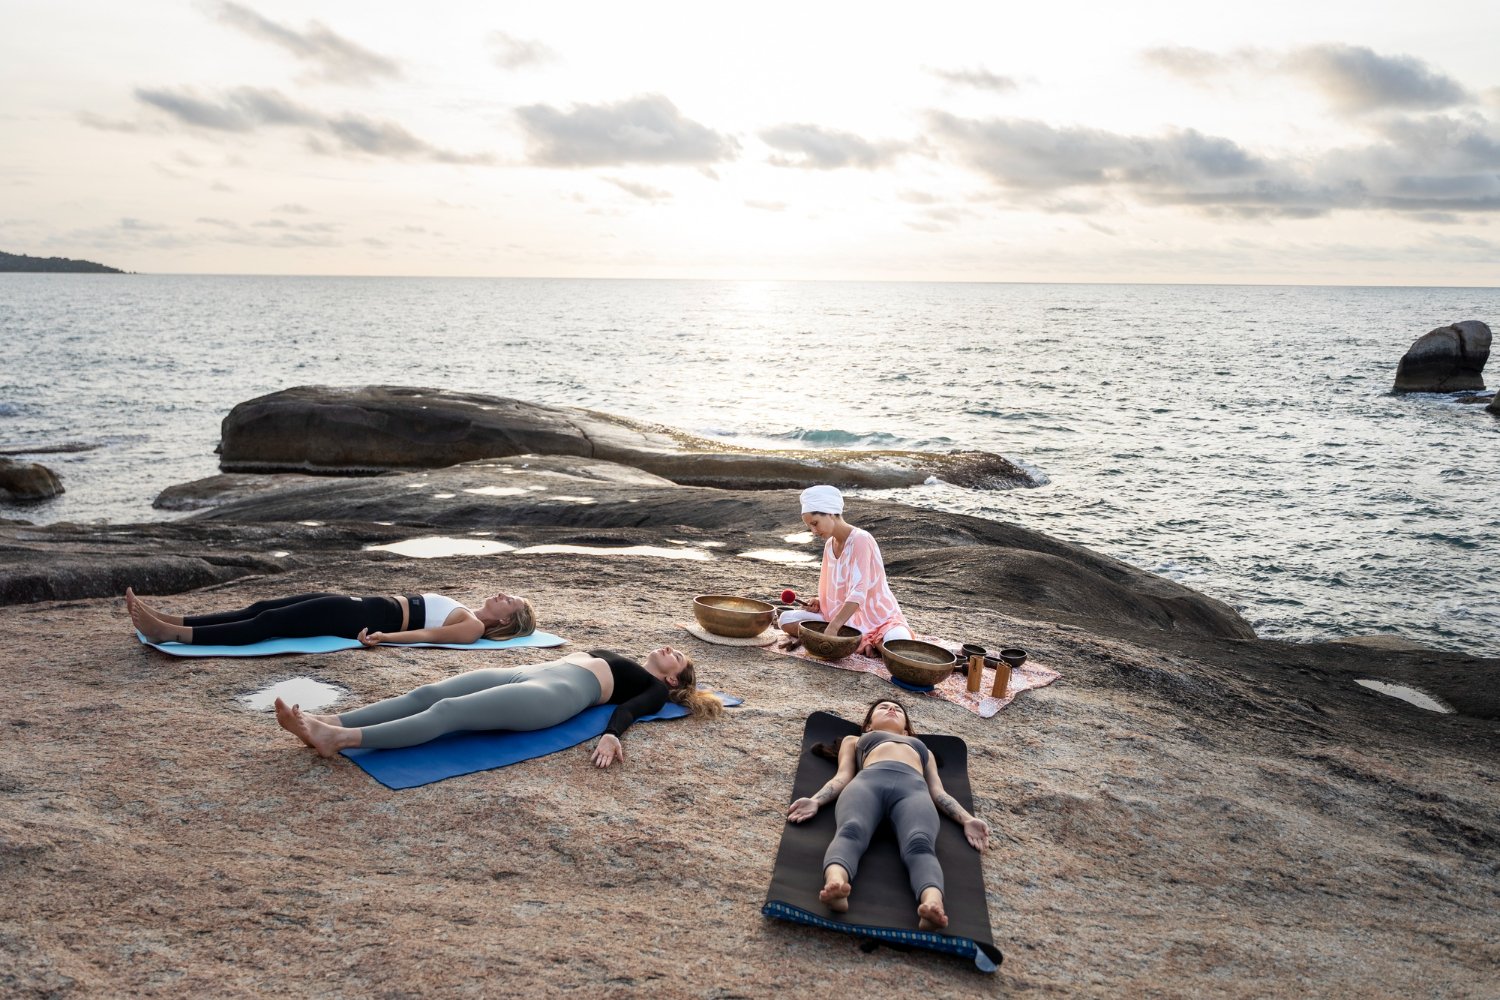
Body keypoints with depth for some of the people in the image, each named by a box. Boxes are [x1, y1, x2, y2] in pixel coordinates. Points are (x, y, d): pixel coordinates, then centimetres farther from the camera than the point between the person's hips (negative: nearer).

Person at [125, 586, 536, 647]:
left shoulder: (473, 626, -5)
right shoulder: (462, 611, 22)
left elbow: (428, 634, -18)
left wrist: (384, 637, -29)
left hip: (365, 617, -8)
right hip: (365, 606, 8)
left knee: (269, 622, -17)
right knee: (262, 609, -2)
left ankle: (172, 633, -21)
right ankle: (169, 621, -5)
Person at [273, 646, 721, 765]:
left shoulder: (654, 688, 17)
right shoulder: (619, 664, 40)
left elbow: (629, 708, -6)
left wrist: (611, 735, -25)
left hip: (558, 693, -8)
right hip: (532, 672, 8)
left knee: (448, 711, -27)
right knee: (425, 694, -14)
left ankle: (339, 739, -39)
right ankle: (324, 723, -27)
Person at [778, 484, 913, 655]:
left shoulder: (860, 540, -17)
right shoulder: (829, 545, 8)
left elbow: (858, 592, -27)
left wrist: (832, 627, -34)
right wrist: (820, 602, 0)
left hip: (878, 618, -9)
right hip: (843, 616, 9)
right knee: (786, 619, -10)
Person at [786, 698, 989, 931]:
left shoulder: (923, 749, 47)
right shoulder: (854, 740, 43)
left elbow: (938, 792, 30)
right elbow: (843, 777, 24)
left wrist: (967, 819, 7)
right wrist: (815, 801, 1)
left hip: (914, 788, 1)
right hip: (867, 781, -1)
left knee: (920, 843, -38)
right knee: (850, 830, -39)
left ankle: (933, 903, -69)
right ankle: (835, 883, -71)